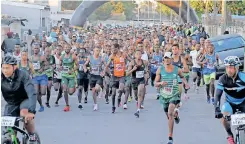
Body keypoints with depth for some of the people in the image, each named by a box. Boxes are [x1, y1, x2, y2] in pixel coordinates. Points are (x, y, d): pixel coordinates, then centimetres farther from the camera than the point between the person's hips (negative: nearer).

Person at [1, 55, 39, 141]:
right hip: (11, 104, 3)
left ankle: (32, 136, -9)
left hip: (24, 100, -3)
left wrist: (31, 111, -53)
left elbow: (32, 93, -38)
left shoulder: (23, 75, -28)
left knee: (24, 113, -32)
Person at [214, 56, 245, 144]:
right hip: (230, 103, 1)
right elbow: (218, 95, -24)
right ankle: (230, 135, -3)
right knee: (223, 115, -27)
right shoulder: (223, 79, -22)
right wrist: (217, 110, -38)